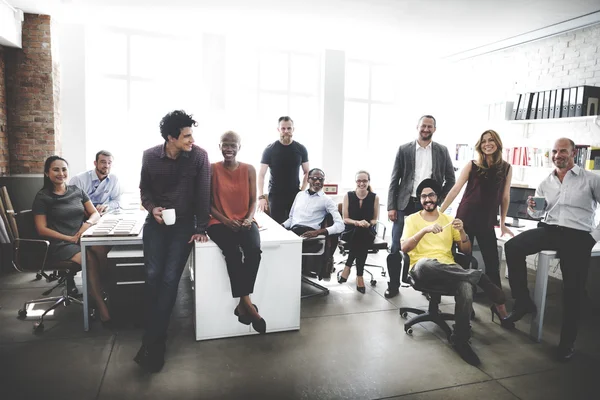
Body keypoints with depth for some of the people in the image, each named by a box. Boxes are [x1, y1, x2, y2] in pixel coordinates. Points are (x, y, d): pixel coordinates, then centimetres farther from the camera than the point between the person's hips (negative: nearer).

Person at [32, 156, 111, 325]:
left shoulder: (77, 191, 16)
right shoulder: (42, 197, 4)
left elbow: (95, 213, 14)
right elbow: (42, 229, -2)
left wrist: (88, 223, -10)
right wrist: (69, 238, -13)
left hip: (84, 239, 4)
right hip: (60, 244, -3)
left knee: (103, 250, -34)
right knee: (90, 259, -34)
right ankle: (102, 307, -27)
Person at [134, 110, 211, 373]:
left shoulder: (199, 156, -12)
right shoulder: (150, 156, -6)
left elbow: (203, 193, -9)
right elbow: (144, 187, 10)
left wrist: (201, 228, -10)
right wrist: (152, 207, -10)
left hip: (184, 223, -2)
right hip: (156, 221, 2)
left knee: (170, 278, -11)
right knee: (153, 275, -7)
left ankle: (153, 341, -1)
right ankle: (155, 337, 14)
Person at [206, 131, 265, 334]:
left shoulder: (249, 169, 6)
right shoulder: (212, 169, 0)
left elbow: (253, 200, 7)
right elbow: (208, 202, 0)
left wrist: (249, 218, -11)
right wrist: (225, 220, -13)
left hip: (244, 221, 2)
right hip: (219, 222, -1)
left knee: (254, 249, -30)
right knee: (232, 251, -32)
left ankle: (242, 303, -20)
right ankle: (246, 302, -20)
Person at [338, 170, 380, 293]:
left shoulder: (375, 197, 2)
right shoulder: (348, 196, 2)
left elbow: (375, 220, 7)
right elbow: (345, 219, 0)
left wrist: (367, 223, -16)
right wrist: (358, 222, -19)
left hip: (368, 232, 1)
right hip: (350, 231, -1)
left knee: (361, 233, -36)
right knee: (359, 230, -36)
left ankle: (348, 266, -22)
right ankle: (359, 275, -28)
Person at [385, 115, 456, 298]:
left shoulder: (442, 151, 6)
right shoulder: (404, 150, 2)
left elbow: (451, 179, 10)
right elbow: (394, 180, 1)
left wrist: (440, 199, 0)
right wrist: (391, 206, -5)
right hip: (405, 204, -1)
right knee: (396, 246, 0)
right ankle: (393, 285, 13)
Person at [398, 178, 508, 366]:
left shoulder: (448, 219, 17)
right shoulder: (412, 219, 9)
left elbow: (466, 251, 13)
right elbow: (404, 247, -7)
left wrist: (462, 232, -7)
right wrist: (425, 230, -20)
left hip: (448, 269, 2)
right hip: (422, 269, -2)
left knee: (466, 286, -34)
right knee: (425, 263, -41)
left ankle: (460, 339, -19)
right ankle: (479, 277, -27)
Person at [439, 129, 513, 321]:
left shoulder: (506, 168, 5)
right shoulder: (472, 165, -1)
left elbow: (505, 197, 10)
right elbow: (456, 189, -4)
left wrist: (502, 224, 12)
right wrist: (439, 211, -8)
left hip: (487, 222, 2)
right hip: (465, 218, -1)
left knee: (492, 263, 2)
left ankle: (498, 304, 14)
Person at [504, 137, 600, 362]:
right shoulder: (545, 183, 14)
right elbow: (539, 213, 18)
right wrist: (532, 209, -4)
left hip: (578, 236, -3)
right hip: (549, 230, 4)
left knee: (573, 291, -3)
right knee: (513, 246, -22)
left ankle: (567, 342, 15)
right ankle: (523, 302, -9)